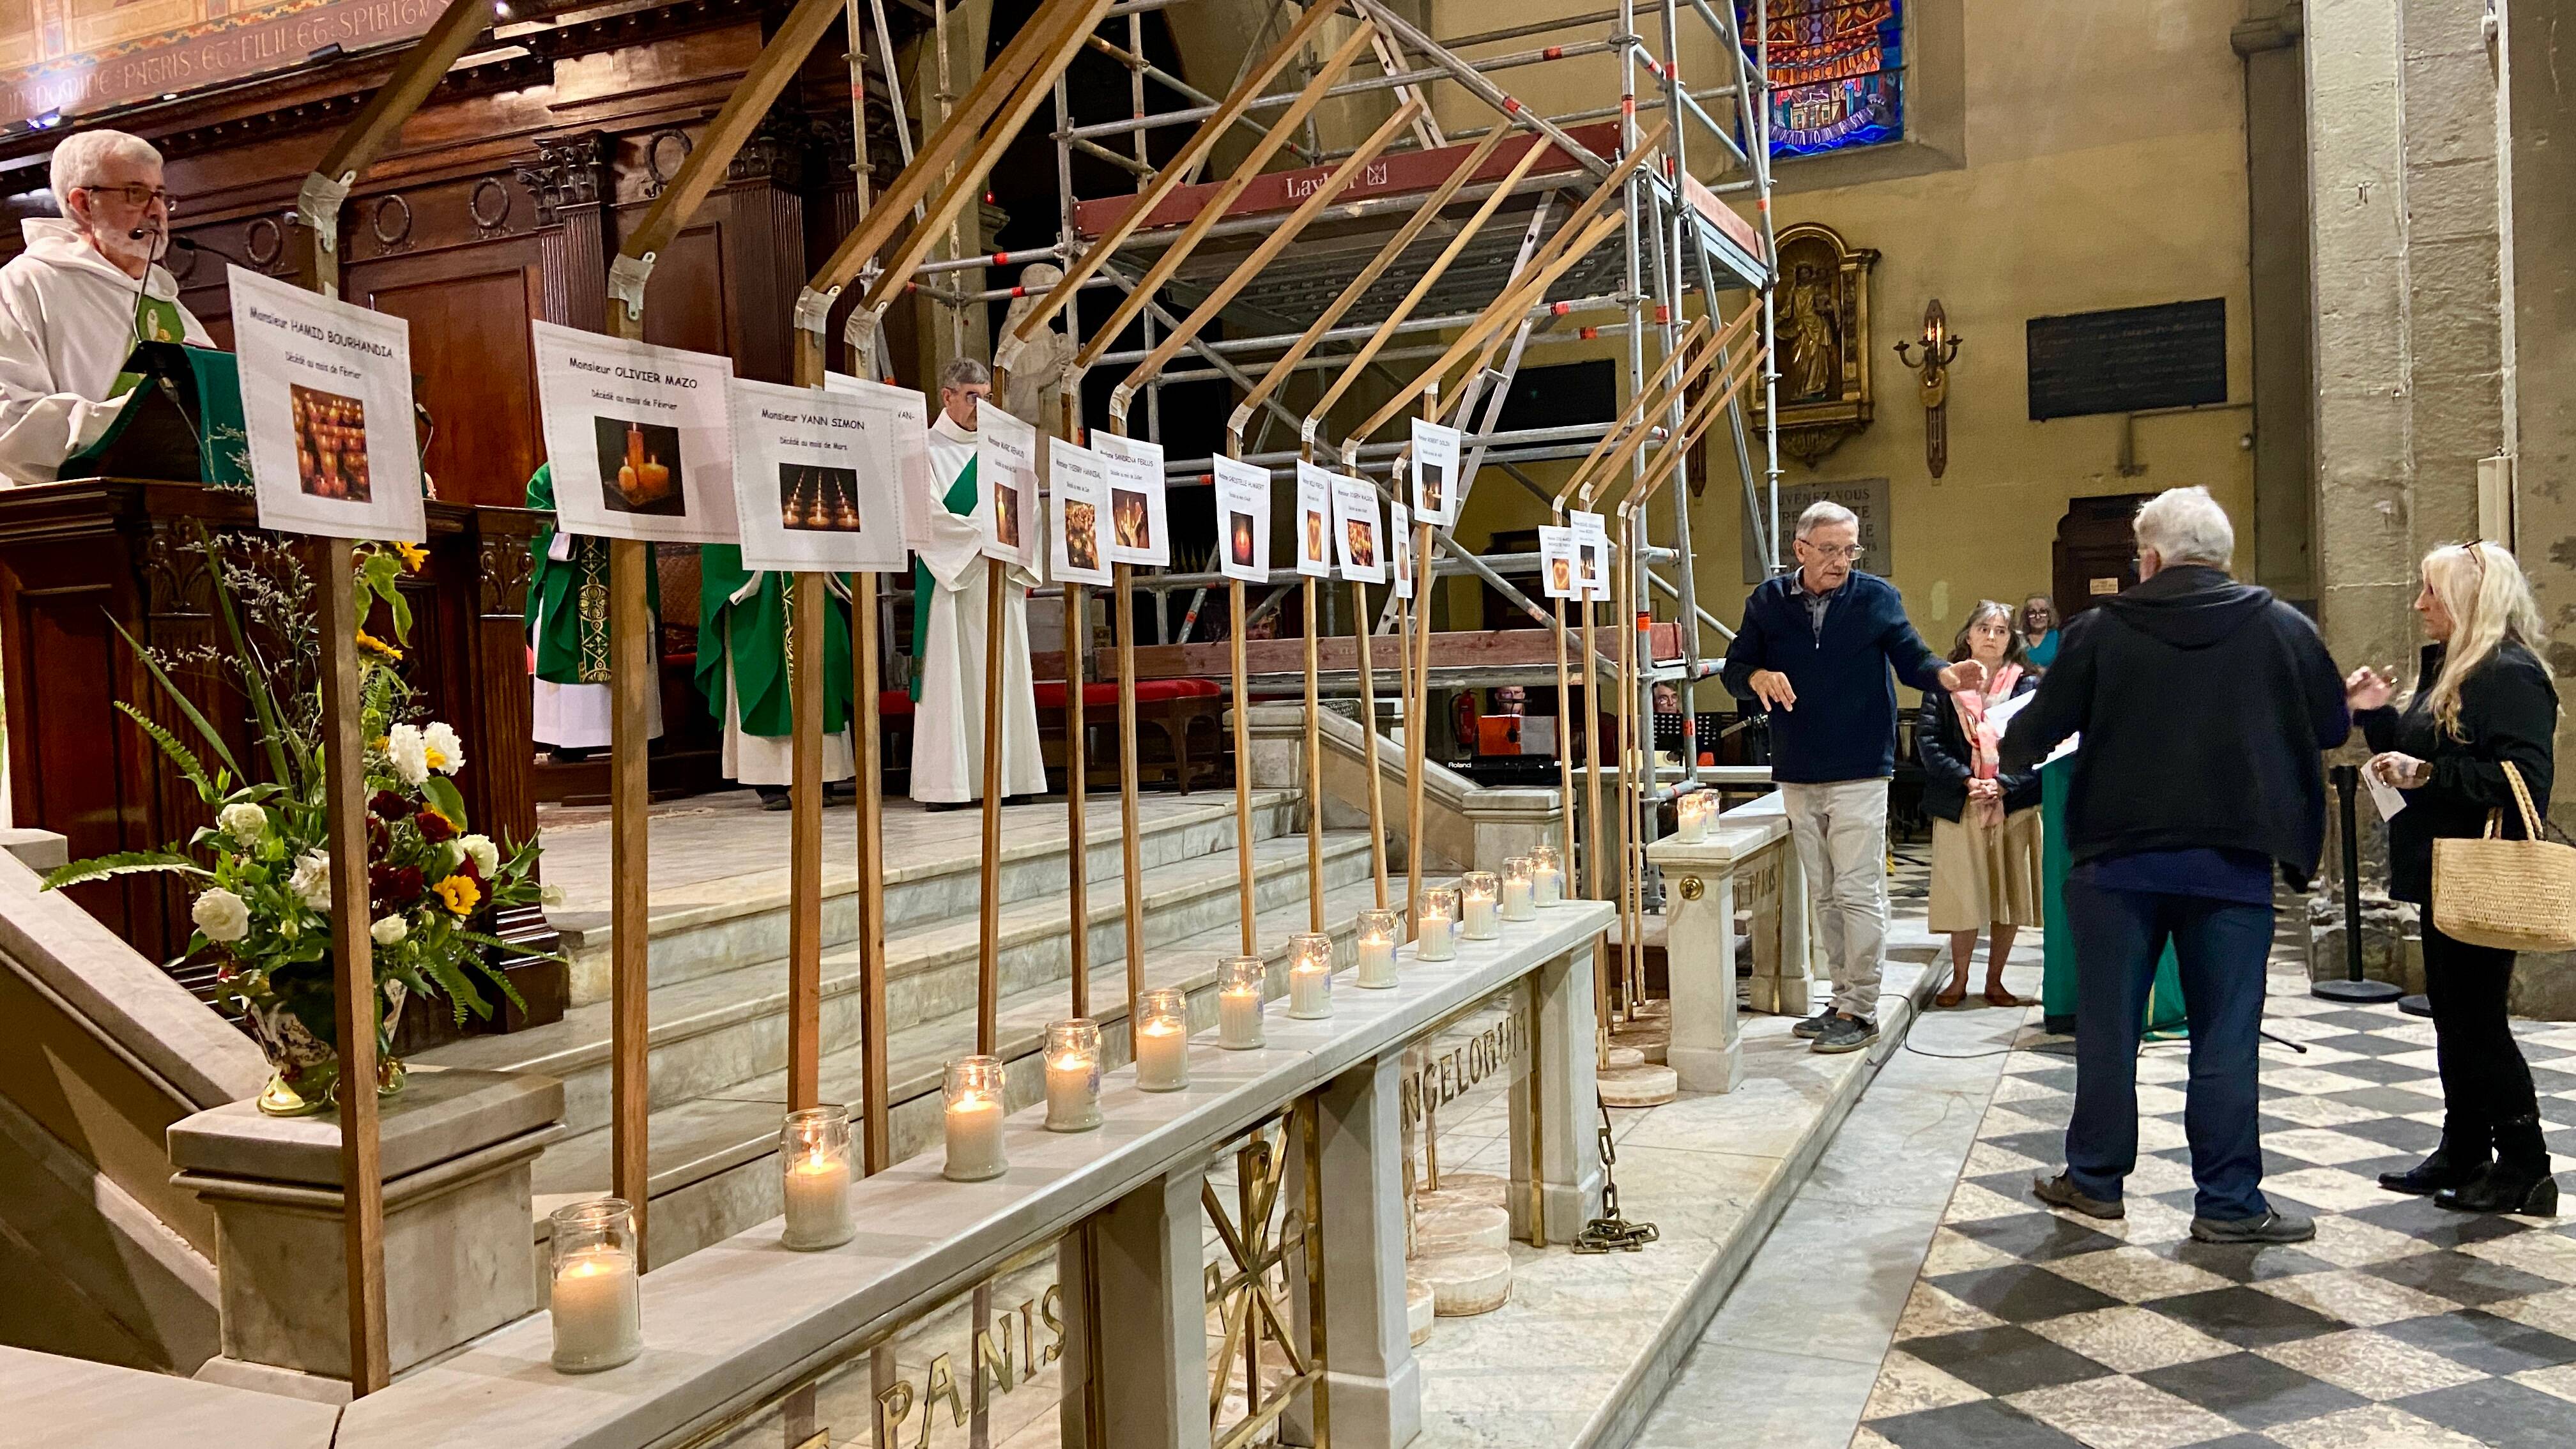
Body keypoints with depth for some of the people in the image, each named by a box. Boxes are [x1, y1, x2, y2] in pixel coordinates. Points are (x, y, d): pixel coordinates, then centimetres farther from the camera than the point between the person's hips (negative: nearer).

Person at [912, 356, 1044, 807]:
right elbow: (929, 515, -10)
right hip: (950, 578, -5)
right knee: (951, 675, -7)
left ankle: (1001, 777, 4)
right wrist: (983, 535, -17)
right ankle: (946, 783, -7)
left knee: (1002, 676, 2)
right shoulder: (929, 449, 1)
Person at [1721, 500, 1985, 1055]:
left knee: (1858, 893, -6)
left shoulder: (1877, 597, -1)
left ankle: (1860, 1010, 2)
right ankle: (1843, 999, 23)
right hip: (1798, 776, 4)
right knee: (1825, 895, 12)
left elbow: (1911, 659, -2)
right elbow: (1733, 669, 6)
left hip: (1860, 775, -4)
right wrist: (1758, 677, -17)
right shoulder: (1768, 603, 4)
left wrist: (1947, 675, -24)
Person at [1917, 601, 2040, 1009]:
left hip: (2013, 804, 1)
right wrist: (1967, 781, -15)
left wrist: (2002, 784, -15)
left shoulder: (2026, 686, 5)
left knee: (2009, 897, 5)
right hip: (1960, 806, -1)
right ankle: (1959, 979, 16)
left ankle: (1994, 982, 18)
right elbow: (1928, 740, -3)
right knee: (1963, 895, 0)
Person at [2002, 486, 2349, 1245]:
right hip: (2232, 864, 0)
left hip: (2119, 861, 0)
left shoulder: (2101, 630, -4)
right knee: (2226, 1036, 6)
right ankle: (2229, 1203, 9)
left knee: (2108, 1027, 11)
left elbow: (2035, 732, -1)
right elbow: (2332, 726, 8)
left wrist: (2007, 752, 21)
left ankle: (2096, 1179, 21)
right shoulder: (2282, 628, -1)